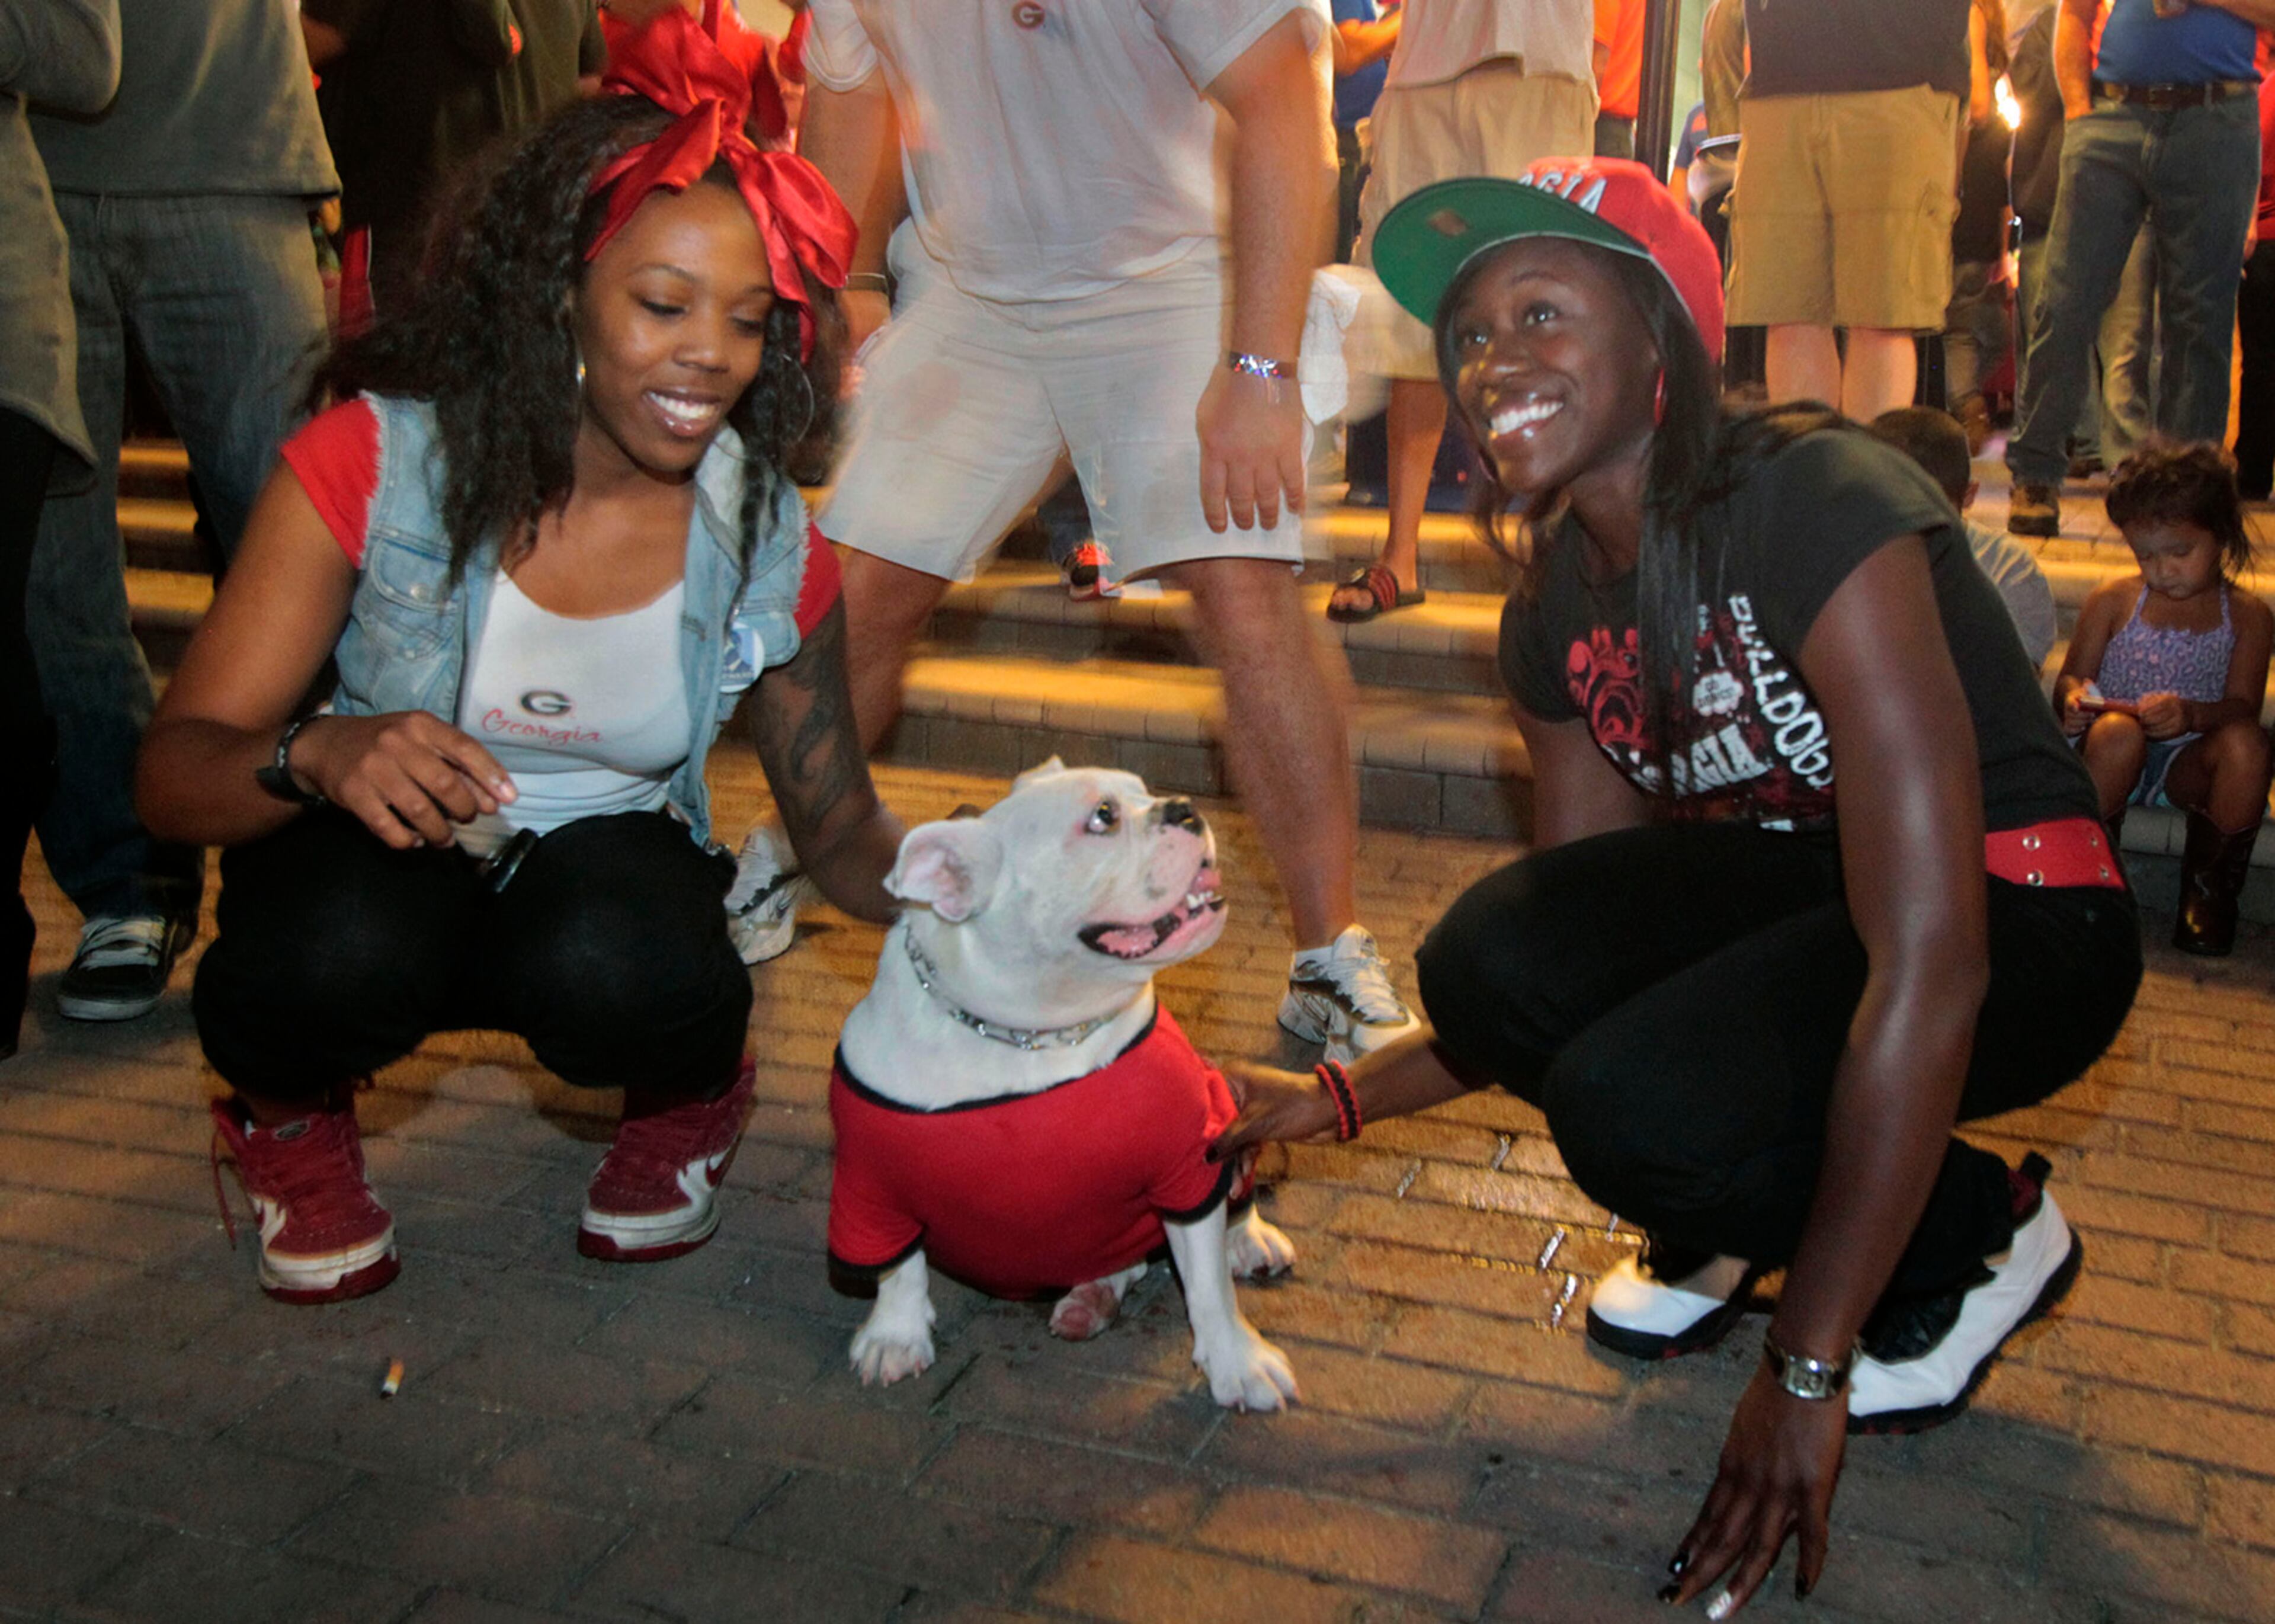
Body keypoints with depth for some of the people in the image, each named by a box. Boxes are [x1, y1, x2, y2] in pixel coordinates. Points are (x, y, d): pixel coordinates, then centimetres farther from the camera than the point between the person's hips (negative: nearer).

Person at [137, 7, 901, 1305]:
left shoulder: (768, 542, -12)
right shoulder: (375, 461, -17)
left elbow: (842, 833, -4)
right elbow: (176, 772, -18)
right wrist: (318, 755, -41)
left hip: (610, 867, 1)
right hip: (378, 855, 0)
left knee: (615, 968, -35)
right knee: (334, 955, -36)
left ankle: (688, 1096, 3)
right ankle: (293, 1117, 2)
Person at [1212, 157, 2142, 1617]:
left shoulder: (1817, 503, -26)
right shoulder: (1558, 616, -2)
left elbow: (1929, 968, -31)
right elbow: (1567, 977, 6)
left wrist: (1805, 1372, -29)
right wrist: (1337, 1102, -2)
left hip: (2022, 924, -6)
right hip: (1794, 893, 6)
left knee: (1635, 1109, -30)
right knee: (1491, 964, -21)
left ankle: (1986, 1239, 1)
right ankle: (1723, 1232, 8)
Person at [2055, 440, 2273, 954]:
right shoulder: (2113, 600, 5)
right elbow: (2071, 678, 5)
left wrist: (2191, 714, -27)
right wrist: (2074, 697, -21)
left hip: (2187, 763, 1)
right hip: (2114, 755, -1)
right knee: (2119, 731, -36)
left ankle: (2210, 888, -13)